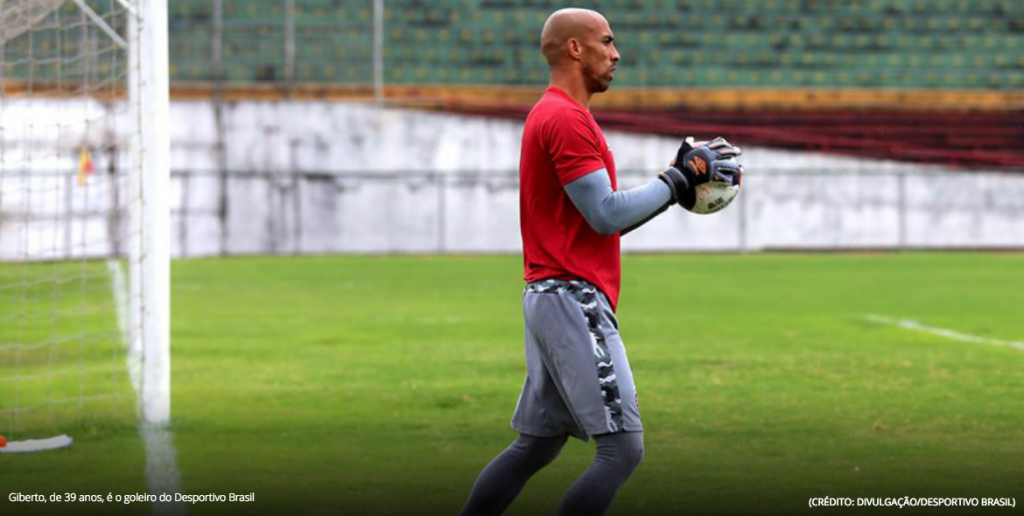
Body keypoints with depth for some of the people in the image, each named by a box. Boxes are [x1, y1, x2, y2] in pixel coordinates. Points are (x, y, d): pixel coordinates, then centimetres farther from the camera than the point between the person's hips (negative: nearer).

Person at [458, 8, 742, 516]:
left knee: (536, 446, 14)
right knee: (622, 448, -11)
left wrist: (676, 180, 13)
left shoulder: (552, 115, 20)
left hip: (551, 297, 11)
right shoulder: (567, 118, -13)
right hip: (574, 298, -11)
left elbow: (603, 219, 21)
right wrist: (678, 179, -8)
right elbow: (607, 216, -18)